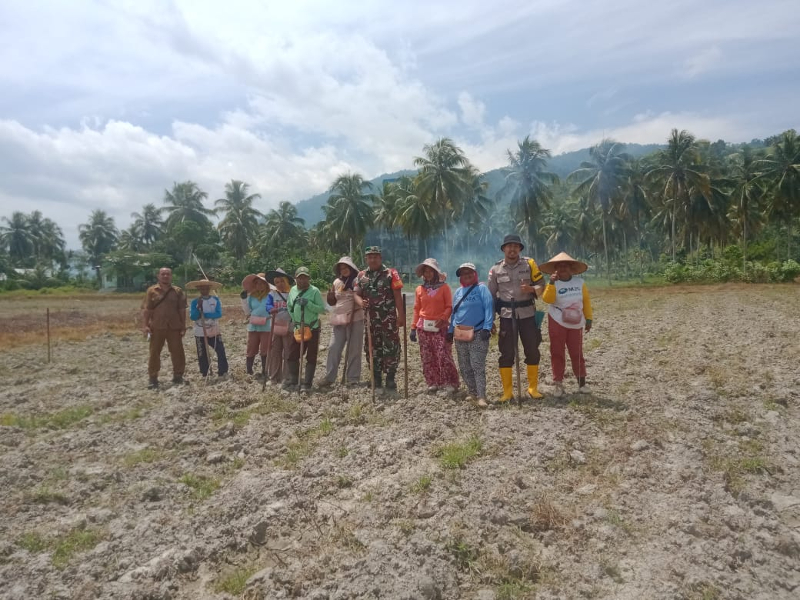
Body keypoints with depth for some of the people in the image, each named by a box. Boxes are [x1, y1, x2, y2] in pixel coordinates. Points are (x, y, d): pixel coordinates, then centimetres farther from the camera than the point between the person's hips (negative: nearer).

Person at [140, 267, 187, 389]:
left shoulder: (178, 291, 5)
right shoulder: (151, 291, 2)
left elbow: (182, 310, 4)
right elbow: (146, 309, -1)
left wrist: (183, 327, 0)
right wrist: (145, 325, -10)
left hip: (174, 328, 1)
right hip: (157, 328, -1)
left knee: (177, 353, 5)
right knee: (154, 353, 5)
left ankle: (178, 376, 18)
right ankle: (153, 379, 14)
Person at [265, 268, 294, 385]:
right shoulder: (272, 294, 6)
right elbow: (268, 305, -7)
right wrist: (272, 309, -29)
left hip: (289, 327, -3)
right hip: (276, 327, 3)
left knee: (288, 354, 2)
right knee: (274, 353, 7)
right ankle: (274, 377, 16)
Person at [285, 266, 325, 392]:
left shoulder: (314, 291, -10)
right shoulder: (293, 290, 4)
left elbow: (322, 309, -14)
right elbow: (289, 305, 17)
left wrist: (308, 304, -25)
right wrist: (294, 319, 7)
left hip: (312, 328, -5)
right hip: (298, 328, 5)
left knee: (311, 357, 2)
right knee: (292, 354, 9)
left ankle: (307, 383, 10)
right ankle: (293, 380, 23)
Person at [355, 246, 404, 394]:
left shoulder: (390, 274, -2)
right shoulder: (361, 276, 10)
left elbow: (397, 296, -4)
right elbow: (356, 294, 11)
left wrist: (401, 314, -9)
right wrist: (361, 302, -12)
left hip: (389, 318, -4)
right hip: (370, 319, 4)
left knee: (390, 347, -4)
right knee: (372, 348, 10)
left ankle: (390, 378, 6)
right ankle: (376, 378, 21)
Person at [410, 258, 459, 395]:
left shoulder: (444, 287, 1)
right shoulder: (419, 289, 9)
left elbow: (449, 307, -2)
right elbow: (417, 309, 11)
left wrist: (443, 319, -19)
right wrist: (413, 328, 6)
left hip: (440, 326, -4)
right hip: (424, 327, 4)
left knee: (444, 356, -9)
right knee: (427, 357, 6)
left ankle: (450, 383, 0)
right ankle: (433, 383, 15)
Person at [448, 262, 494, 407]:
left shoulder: (482, 289, -4)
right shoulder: (458, 292, 14)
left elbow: (489, 308, -11)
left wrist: (487, 328, -19)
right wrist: (450, 330, 14)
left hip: (477, 335, -6)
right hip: (460, 335, 7)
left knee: (478, 366, -8)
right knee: (464, 367, 11)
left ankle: (481, 396, -4)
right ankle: (473, 393, 22)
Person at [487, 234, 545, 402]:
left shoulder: (529, 264, 1)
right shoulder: (496, 269, 2)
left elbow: (541, 285, 3)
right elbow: (491, 295, 6)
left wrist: (531, 289, -19)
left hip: (527, 314, 0)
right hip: (506, 316, 0)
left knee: (532, 351, 6)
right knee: (506, 353, 1)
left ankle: (533, 388, 21)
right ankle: (507, 391, 11)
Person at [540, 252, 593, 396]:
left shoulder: (579, 282, 0)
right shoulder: (553, 284, -8)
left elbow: (586, 300, 8)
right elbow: (547, 299, -25)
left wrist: (588, 318, 7)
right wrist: (551, 283, -35)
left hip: (576, 324, 2)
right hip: (557, 323, -2)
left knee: (577, 353, 5)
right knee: (557, 353, 1)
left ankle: (582, 382, 14)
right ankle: (558, 383, 7)